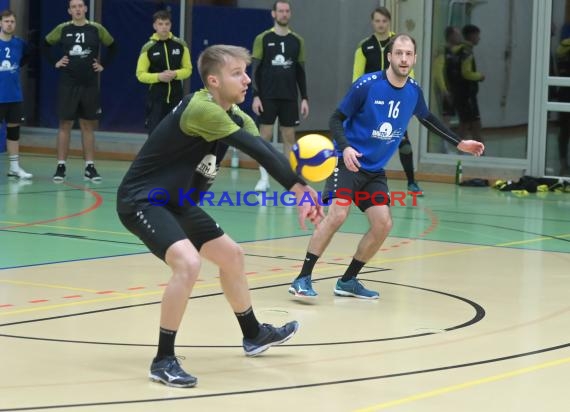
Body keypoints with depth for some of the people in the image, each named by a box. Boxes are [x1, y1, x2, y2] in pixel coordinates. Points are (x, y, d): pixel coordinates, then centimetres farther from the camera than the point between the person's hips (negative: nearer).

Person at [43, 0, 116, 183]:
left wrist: (103, 64, 5)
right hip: (68, 84, -1)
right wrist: (55, 62, 3)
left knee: (88, 125, 6)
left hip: (90, 85, 1)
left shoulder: (96, 29, 1)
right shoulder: (62, 29, 0)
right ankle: (61, 166, 4)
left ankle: (89, 167, 10)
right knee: (65, 124, 0)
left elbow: (113, 46, 14)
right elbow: (46, 45, 14)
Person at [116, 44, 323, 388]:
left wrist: (301, 190, -23)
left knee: (231, 255, 21)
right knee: (188, 263, -30)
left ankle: (254, 335, 44)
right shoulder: (201, 109, -27)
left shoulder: (235, 115, 3)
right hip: (141, 201, -10)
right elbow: (257, 151, -31)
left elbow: (265, 151, -8)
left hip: (176, 202, 10)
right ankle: (164, 361, -17)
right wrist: (298, 186, -31)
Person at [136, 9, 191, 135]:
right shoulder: (148, 47, -4)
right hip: (156, 97, -2)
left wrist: (175, 74, -15)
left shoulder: (180, 45, 1)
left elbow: (188, 69, 6)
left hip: (177, 96, 2)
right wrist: (159, 76, -20)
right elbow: (141, 75, -3)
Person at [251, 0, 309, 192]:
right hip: (267, 96, -2)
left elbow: (301, 72, 11)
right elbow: (255, 70, -2)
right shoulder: (263, 39, -1)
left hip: (289, 97, 2)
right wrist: (255, 96, -10)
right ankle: (264, 178, 5)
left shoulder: (297, 41, 8)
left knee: (289, 136, 3)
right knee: (265, 135, -2)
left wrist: (305, 98, 5)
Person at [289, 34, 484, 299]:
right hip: (349, 162, -6)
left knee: (383, 225, -3)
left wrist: (459, 143, 21)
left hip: (375, 170, 6)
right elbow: (337, 119, -10)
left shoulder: (413, 91, 1)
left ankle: (348, 281, 13)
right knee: (337, 215, -22)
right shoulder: (367, 85, -16)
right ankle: (303, 279, -16)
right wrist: (345, 147, -27)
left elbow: (428, 119, 22)